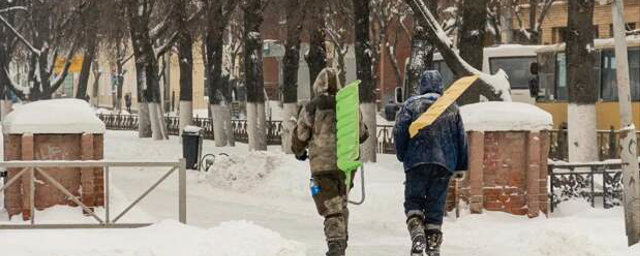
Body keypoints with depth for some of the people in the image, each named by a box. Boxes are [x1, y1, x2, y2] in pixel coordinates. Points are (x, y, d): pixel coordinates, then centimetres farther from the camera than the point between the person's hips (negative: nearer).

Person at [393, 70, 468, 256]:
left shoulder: (411, 105, 3)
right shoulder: (452, 108, 12)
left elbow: (399, 131, -8)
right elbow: (461, 138, 12)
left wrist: (402, 155, 6)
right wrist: (460, 166, 17)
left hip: (417, 162, -2)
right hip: (444, 163, 2)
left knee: (413, 201, 7)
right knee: (436, 205, 8)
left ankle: (417, 233, -17)